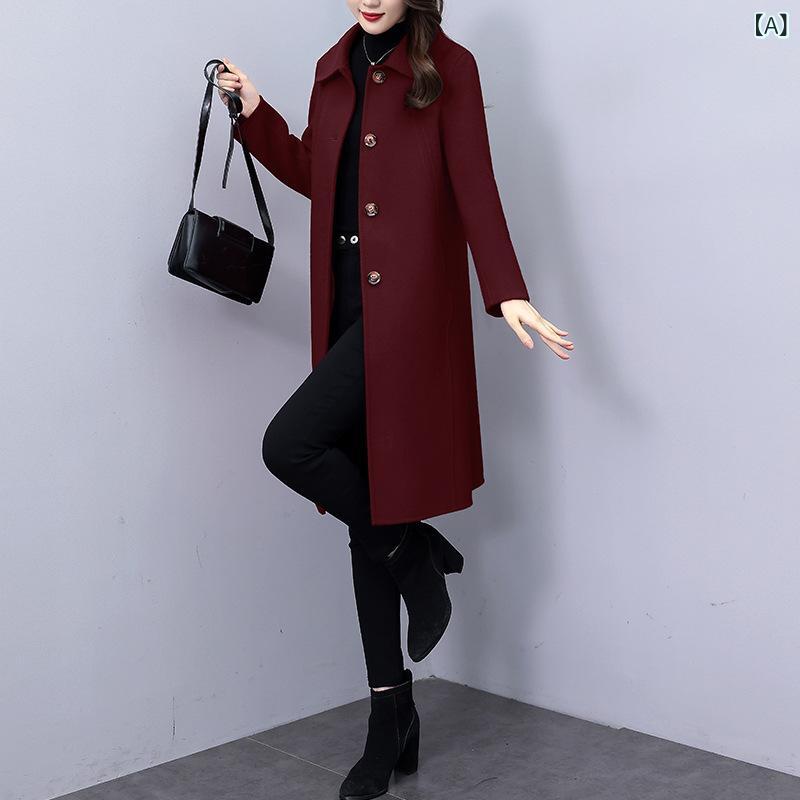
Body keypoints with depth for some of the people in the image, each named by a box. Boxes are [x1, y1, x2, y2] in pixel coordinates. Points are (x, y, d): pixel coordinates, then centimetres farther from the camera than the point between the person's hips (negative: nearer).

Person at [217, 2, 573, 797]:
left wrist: (507, 291, -21)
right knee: (365, 514, 7)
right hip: (346, 307, 6)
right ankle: (391, 720, 17)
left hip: (407, 305, -6)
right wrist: (252, 111, 11)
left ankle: (414, 551, 4)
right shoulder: (335, 68, 15)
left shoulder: (447, 68, -2)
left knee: (290, 445, -23)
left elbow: (473, 187, -9)